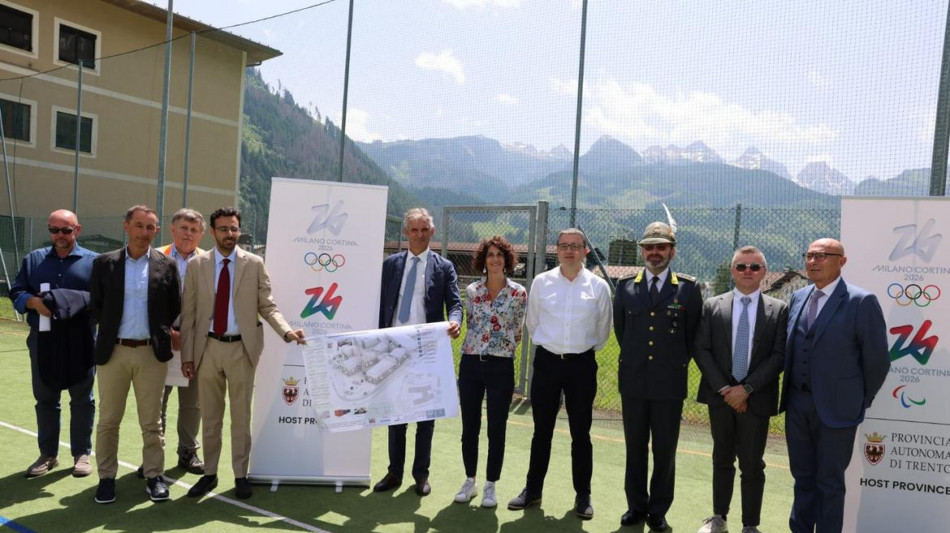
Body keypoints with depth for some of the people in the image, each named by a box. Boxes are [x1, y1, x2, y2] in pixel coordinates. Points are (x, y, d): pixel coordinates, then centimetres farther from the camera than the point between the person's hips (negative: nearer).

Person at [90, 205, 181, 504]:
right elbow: (96, 305, 8)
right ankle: (107, 477, 22)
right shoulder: (105, 263, 2)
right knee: (108, 420, 9)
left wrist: (159, 333, 6)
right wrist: (112, 331, 7)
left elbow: (175, 308, 7)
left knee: (152, 421, 7)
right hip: (113, 351, 1)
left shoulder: (167, 266, 1)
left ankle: (154, 476, 18)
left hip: (152, 353, 0)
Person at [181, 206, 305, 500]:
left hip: (242, 348, -1)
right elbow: (188, 313, 2)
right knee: (210, 416, 13)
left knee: (241, 416, 9)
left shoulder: (254, 264, -1)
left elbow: (267, 306, -2)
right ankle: (209, 474, 28)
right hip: (208, 347, 1)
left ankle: (241, 475, 21)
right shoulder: (196, 265, 2)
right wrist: (187, 355, -1)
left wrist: (287, 331, -19)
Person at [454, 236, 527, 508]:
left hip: (500, 366, -2)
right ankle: (470, 481, 26)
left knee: (496, 429, 4)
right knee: (469, 427, 9)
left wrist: (501, 352, 9)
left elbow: (517, 332, 5)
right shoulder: (471, 290, 4)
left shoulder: (518, 293, -3)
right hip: (470, 363, 2)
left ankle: (490, 485, 19)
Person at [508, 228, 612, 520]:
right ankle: (533, 490, 25)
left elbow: (603, 329, 8)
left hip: (582, 364, -1)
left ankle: (583, 495, 23)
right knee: (542, 431, 11)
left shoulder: (599, 286, -4)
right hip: (547, 361, 1)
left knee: (581, 433, 9)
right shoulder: (541, 282, -2)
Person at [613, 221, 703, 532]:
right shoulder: (625, 287, 4)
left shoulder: (688, 289, -2)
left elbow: (693, 335, 5)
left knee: (665, 451, 8)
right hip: (633, 381, 2)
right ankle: (636, 506, 25)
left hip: (670, 383, -2)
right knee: (635, 448, 12)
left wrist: (676, 363, 7)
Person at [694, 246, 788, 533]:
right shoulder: (712, 306, 3)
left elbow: (779, 356, -7)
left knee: (752, 464, 6)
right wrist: (724, 388, -11)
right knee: (722, 459, 15)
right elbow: (702, 350, -1)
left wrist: (747, 388, -14)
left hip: (756, 398, -2)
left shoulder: (779, 309, -1)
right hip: (720, 395, 2)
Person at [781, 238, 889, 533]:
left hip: (835, 407, -5)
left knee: (830, 481, 9)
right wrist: (790, 393, 12)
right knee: (802, 476, 17)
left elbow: (877, 360, -7)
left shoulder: (861, 301, -12)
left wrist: (861, 401, 0)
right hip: (797, 404, 5)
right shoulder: (798, 297, 7)